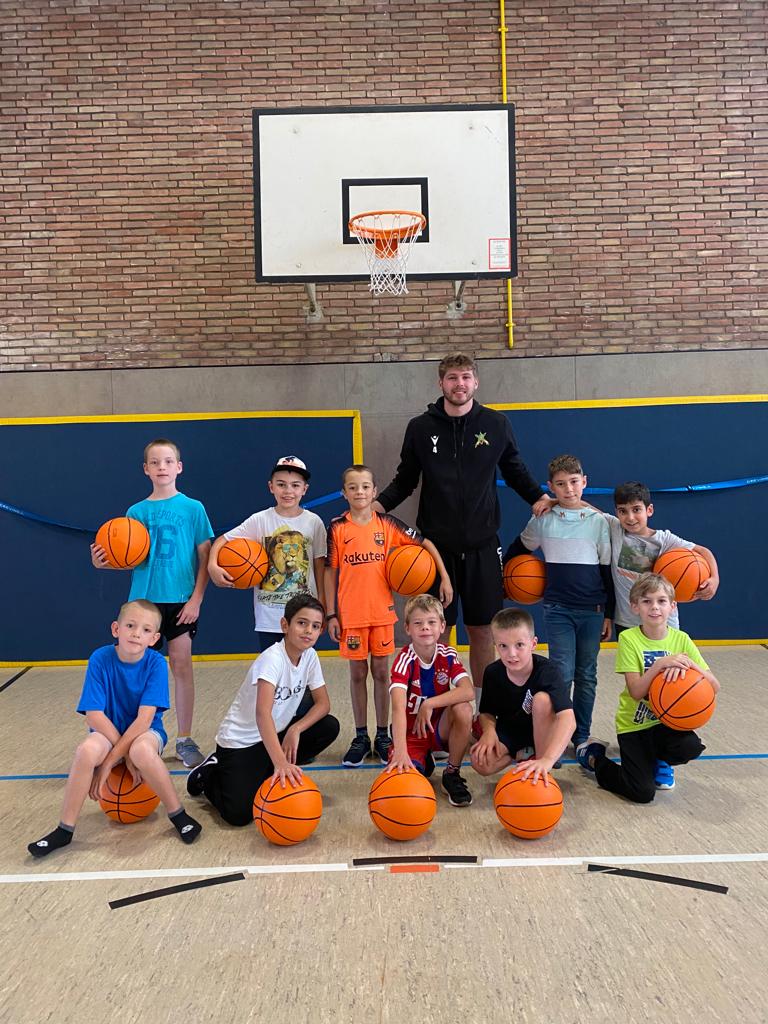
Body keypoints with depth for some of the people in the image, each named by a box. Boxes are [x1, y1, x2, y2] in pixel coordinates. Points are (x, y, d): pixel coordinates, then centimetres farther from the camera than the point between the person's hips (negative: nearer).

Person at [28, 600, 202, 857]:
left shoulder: (156, 663, -17)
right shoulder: (100, 659, -15)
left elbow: (144, 719, -21)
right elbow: (94, 716, -16)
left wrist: (110, 761, -23)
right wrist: (126, 754, -20)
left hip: (145, 732, -2)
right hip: (108, 731, 2)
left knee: (143, 751, -35)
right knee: (87, 750, -31)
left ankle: (178, 816, -14)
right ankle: (65, 830, -10)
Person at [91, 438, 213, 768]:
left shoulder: (192, 508, -1)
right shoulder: (136, 512, 6)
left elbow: (205, 557, -2)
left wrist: (196, 598, -8)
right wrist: (104, 562, -13)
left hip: (181, 600, -2)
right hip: (143, 599, 2)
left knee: (181, 666, 3)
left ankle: (185, 740, 16)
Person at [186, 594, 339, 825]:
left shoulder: (310, 656, -6)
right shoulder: (272, 659, -27)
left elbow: (323, 703, -2)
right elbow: (262, 713, -39)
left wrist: (295, 729, -20)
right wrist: (280, 762, -49)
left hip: (276, 733, 7)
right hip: (240, 740, -7)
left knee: (329, 727, -11)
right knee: (239, 813, -20)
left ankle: (268, 773, 4)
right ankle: (208, 775, 12)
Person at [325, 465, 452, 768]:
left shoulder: (386, 524, -1)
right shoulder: (337, 527, -3)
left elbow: (426, 543, 4)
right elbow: (330, 572, 0)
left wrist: (445, 578, -4)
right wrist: (331, 614, -2)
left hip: (382, 611, 1)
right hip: (350, 614, 0)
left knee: (381, 673, 9)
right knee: (357, 674, 9)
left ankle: (382, 735, 22)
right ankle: (361, 737, 22)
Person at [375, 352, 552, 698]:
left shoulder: (496, 423, 4)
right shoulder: (421, 427, 3)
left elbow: (516, 470, 15)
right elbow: (405, 479, 9)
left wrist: (538, 497, -2)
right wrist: (378, 504, -7)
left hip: (482, 544, 1)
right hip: (436, 544, 0)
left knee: (482, 630, 8)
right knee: (437, 631, 5)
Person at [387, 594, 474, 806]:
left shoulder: (447, 655, -10)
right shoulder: (404, 660, -20)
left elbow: (469, 692, -26)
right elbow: (398, 708, -34)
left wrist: (429, 704, -32)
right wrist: (400, 751, -48)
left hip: (440, 729, 2)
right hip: (410, 733, -2)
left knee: (463, 708, -29)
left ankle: (452, 774, -8)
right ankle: (423, 762, 11)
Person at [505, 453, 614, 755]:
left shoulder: (598, 521, 0)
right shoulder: (542, 520, 0)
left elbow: (607, 569, 2)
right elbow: (518, 548, 18)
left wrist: (609, 613, 2)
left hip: (592, 610, 1)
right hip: (557, 608, -1)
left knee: (586, 675, 9)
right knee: (561, 673, -7)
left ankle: (582, 736, 21)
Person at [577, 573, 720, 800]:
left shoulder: (681, 639, -5)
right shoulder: (629, 638, -14)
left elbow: (714, 686, -11)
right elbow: (636, 691, -20)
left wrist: (688, 663, -28)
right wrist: (661, 664, -32)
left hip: (666, 721, 3)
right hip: (633, 724, -3)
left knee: (691, 746, -28)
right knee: (643, 793, -12)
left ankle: (659, 761, 8)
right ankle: (593, 757, 16)